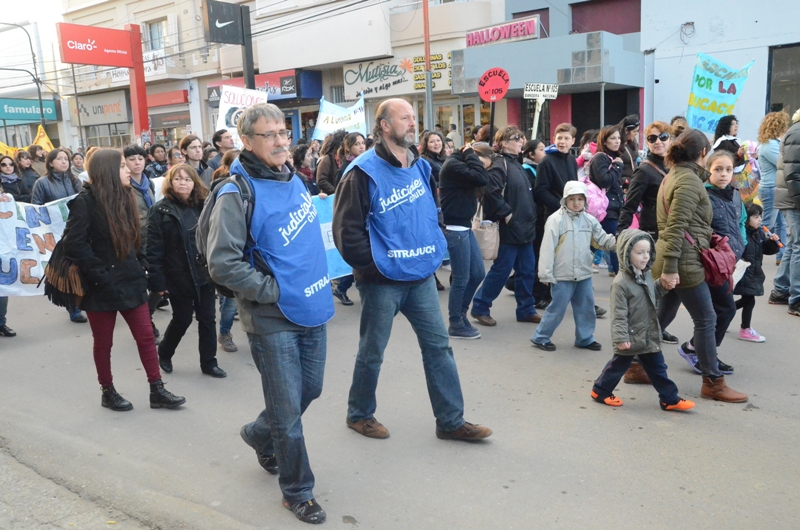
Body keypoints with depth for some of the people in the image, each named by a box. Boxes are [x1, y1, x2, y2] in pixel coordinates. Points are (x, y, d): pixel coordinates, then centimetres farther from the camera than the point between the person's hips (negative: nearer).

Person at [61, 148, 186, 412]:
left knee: (146, 336, 6)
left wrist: (140, 265, 8)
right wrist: (101, 274, -19)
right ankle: (108, 392, 27)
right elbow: (74, 245, -19)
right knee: (103, 343, 10)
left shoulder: (124, 197, 9)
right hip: (102, 287, -6)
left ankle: (157, 391, 14)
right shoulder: (85, 201, -13)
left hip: (130, 281, 6)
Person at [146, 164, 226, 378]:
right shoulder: (161, 210, -6)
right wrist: (157, 281, -14)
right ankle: (164, 355, 33)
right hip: (178, 277, -4)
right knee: (182, 320, 7)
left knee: (207, 319, 7)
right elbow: (153, 249, -10)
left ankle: (209, 363, 21)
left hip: (204, 274, 4)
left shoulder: (203, 207, 6)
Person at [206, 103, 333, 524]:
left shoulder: (294, 180, 7)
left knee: (310, 390, 20)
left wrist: (317, 283, 13)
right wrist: (272, 290, -18)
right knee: (287, 409, 5)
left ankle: (259, 434, 47)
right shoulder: (236, 193, -16)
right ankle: (298, 492, 25)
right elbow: (222, 264, -20)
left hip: (312, 309, 7)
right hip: (272, 318, -7)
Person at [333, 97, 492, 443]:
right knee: (372, 352, 10)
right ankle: (359, 414, 32)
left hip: (421, 276, 7)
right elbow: (346, 230, -16)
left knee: (438, 346, 8)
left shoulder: (420, 166, 7)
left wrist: (434, 249, 9)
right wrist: (373, 264, -12)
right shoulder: (365, 172, -15)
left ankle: (451, 421, 20)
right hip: (382, 281, -6)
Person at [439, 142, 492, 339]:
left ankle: (461, 313, 29)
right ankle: (456, 325, 13)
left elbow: (479, 179, 12)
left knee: (478, 273, 13)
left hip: (465, 227, 10)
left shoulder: (461, 163, 15)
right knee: (461, 278, -1)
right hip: (454, 229, -10)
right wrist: (470, 154, -13)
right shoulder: (453, 165, -17)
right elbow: (482, 179, -25)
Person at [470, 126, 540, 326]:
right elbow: (492, 193, -26)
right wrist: (506, 214, -20)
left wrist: (531, 216, 15)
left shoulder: (517, 165, 16)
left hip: (525, 228, 9)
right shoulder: (499, 165, -13)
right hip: (509, 229, -9)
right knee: (501, 271, -2)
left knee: (527, 270, 11)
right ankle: (479, 307, 10)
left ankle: (526, 309, 22)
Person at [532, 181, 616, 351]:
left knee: (586, 308, 14)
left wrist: (617, 240, -13)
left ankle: (585, 338, 30)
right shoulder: (556, 219, -12)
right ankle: (540, 337, 15)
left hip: (584, 274, 6)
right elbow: (548, 248, -14)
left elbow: (603, 240, 9)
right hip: (562, 275, -6)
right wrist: (546, 274, -16)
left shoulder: (590, 221, 5)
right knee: (557, 308, 0)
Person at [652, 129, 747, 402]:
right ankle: (713, 382, 10)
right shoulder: (689, 179, -14)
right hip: (684, 262, -10)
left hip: (674, 260, 10)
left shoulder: (673, 176, 15)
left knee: (663, 316, 15)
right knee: (706, 320, 0)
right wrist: (670, 267, -25)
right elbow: (677, 227, -22)